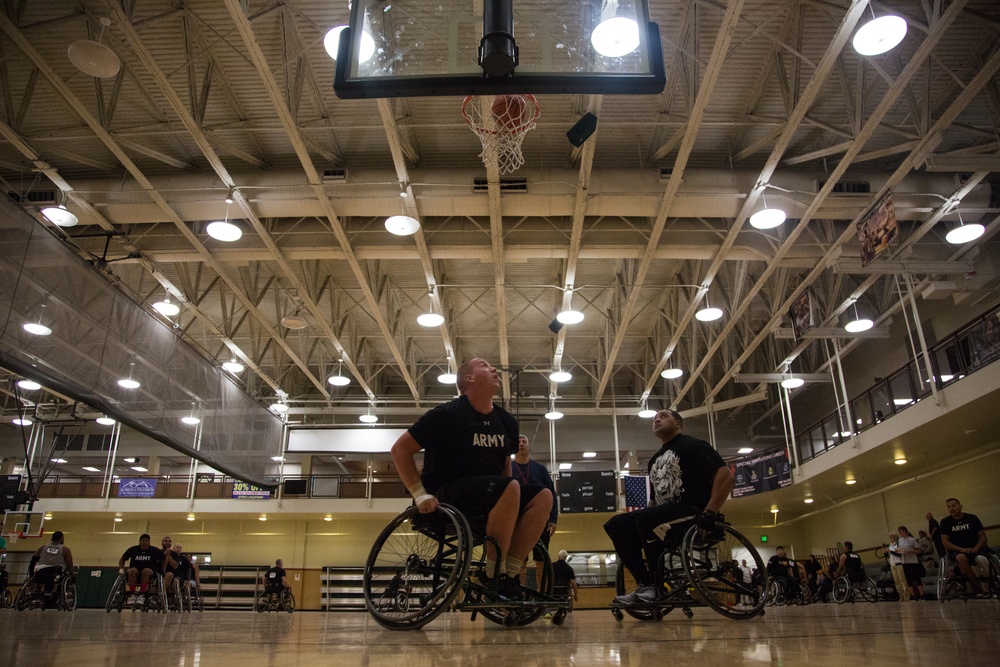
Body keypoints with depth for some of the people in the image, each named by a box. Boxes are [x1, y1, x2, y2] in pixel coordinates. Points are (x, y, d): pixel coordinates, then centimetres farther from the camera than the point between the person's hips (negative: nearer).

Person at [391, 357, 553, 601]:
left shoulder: (507, 421, 10)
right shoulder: (447, 415, -8)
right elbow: (400, 449, -6)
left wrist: (508, 500, 6)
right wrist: (420, 494, -15)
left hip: (487, 500, 7)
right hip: (447, 496, -7)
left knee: (542, 496, -14)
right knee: (511, 488, -31)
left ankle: (510, 572, -13)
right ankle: (493, 575, -20)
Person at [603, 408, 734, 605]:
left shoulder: (692, 445, -1)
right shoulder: (655, 459, 23)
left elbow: (725, 475, -13)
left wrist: (710, 512, -22)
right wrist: (642, 520, 12)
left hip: (693, 512, -8)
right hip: (664, 518, 8)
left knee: (647, 518, -34)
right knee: (616, 524, -8)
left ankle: (660, 585, -20)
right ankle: (645, 584, -13)